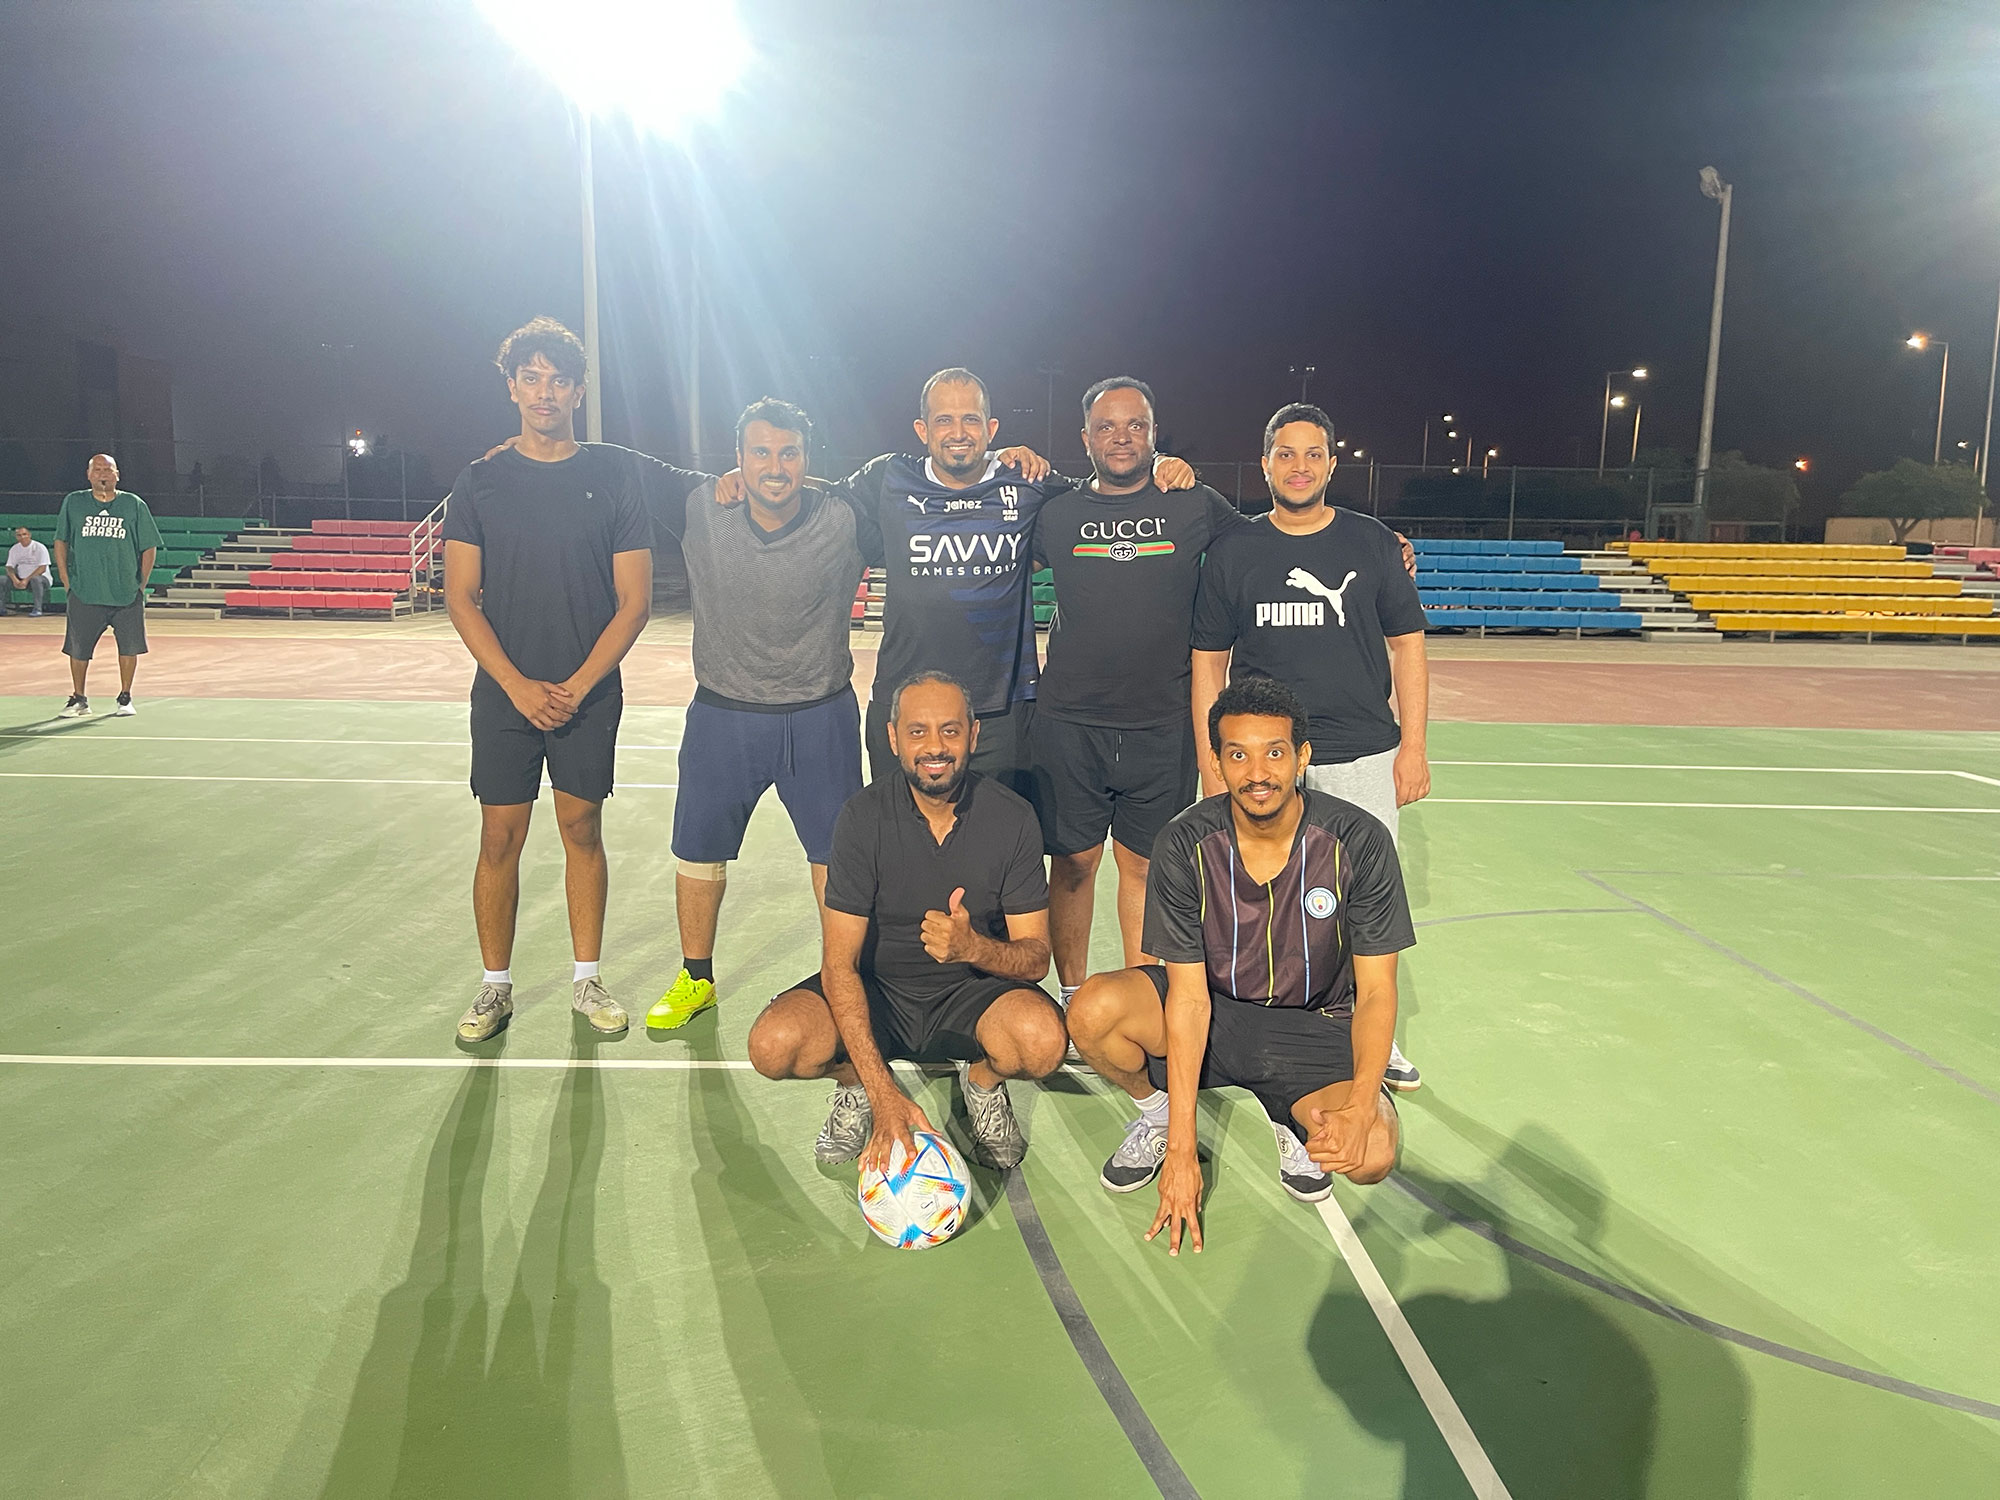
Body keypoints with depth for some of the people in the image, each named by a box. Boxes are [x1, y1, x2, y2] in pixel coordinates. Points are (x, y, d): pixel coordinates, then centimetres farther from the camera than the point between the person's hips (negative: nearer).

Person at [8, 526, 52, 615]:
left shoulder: (39, 547, -9)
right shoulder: (14, 549, 8)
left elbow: (42, 568, -16)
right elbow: (10, 567, 5)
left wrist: (26, 580, -23)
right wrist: (15, 580, -16)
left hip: (41, 578, -5)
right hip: (20, 579, 5)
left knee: (35, 579, -39)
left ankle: (37, 608, -33)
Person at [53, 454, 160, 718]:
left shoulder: (134, 505, 3)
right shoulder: (73, 502, 6)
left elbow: (149, 547, 6)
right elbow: (60, 542, 12)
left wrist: (141, 585, 1)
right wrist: (67, 582, 5)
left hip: (127, 594, -1)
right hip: (83, 593, 1)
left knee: (129, 647, 2)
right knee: (77, 649, 5)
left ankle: (125, 698, 18)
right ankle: (79, 701, 19)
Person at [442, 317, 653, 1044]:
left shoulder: (612, 478, 0)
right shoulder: (479, 482, 3)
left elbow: (634, 601, -2)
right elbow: (461, 597, 0)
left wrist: (577, 685, -10)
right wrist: (519, 685, -11)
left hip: (589, 695, 0)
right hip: (504, 695, 0)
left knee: (583, 832, 8)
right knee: (499, 840, 3)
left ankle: (586, 980, 21)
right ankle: (495, 987, 17)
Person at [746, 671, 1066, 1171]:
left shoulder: (1012, 818, -11)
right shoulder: (864, 816, -14)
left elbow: (1036, 957, -8)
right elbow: (839, 963, -17)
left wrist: (974, 947, -34)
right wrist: (885, 1095, -29)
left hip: (972, 991, 0)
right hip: (876, 991, 0)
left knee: (1042, 1040, -32)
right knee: (774, 1045, -28)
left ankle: (983, 1083, 5)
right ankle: (855, 1084, 8)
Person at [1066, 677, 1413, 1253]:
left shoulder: (1359, 842, -18)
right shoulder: (1185, 845, -17)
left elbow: (1376, 994, -13)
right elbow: (1188, 994, -17)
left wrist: (1361, 1106, -31)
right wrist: (1181, 1150, -20)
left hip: (1316, 1028, -1)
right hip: (1214, 1010, 1)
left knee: (1371, 1154, -29)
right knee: (1093, 1010, -28)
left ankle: (1293, 1121, 9)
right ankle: (1155, 1110, 7)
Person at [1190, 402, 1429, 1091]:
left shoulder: (1374, 543, 6)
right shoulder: (1232, 553, 5)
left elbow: (1407, 646, 9)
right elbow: (1209, 664, 7)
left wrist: (1413, 745, 2)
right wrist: (1211, 763, 2)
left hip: (1364, 756, 1)